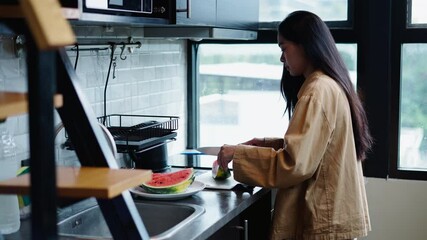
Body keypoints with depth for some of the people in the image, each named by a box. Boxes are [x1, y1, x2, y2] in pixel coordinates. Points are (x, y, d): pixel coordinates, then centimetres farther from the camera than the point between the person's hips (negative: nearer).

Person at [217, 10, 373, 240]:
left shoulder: (318, 91, -19)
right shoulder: (332, 84, 12)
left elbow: (295, 163, -24)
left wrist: (239, 153, -16)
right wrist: (269, 143, 8)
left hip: (324, 219, -9)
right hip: (333, 211, 9)